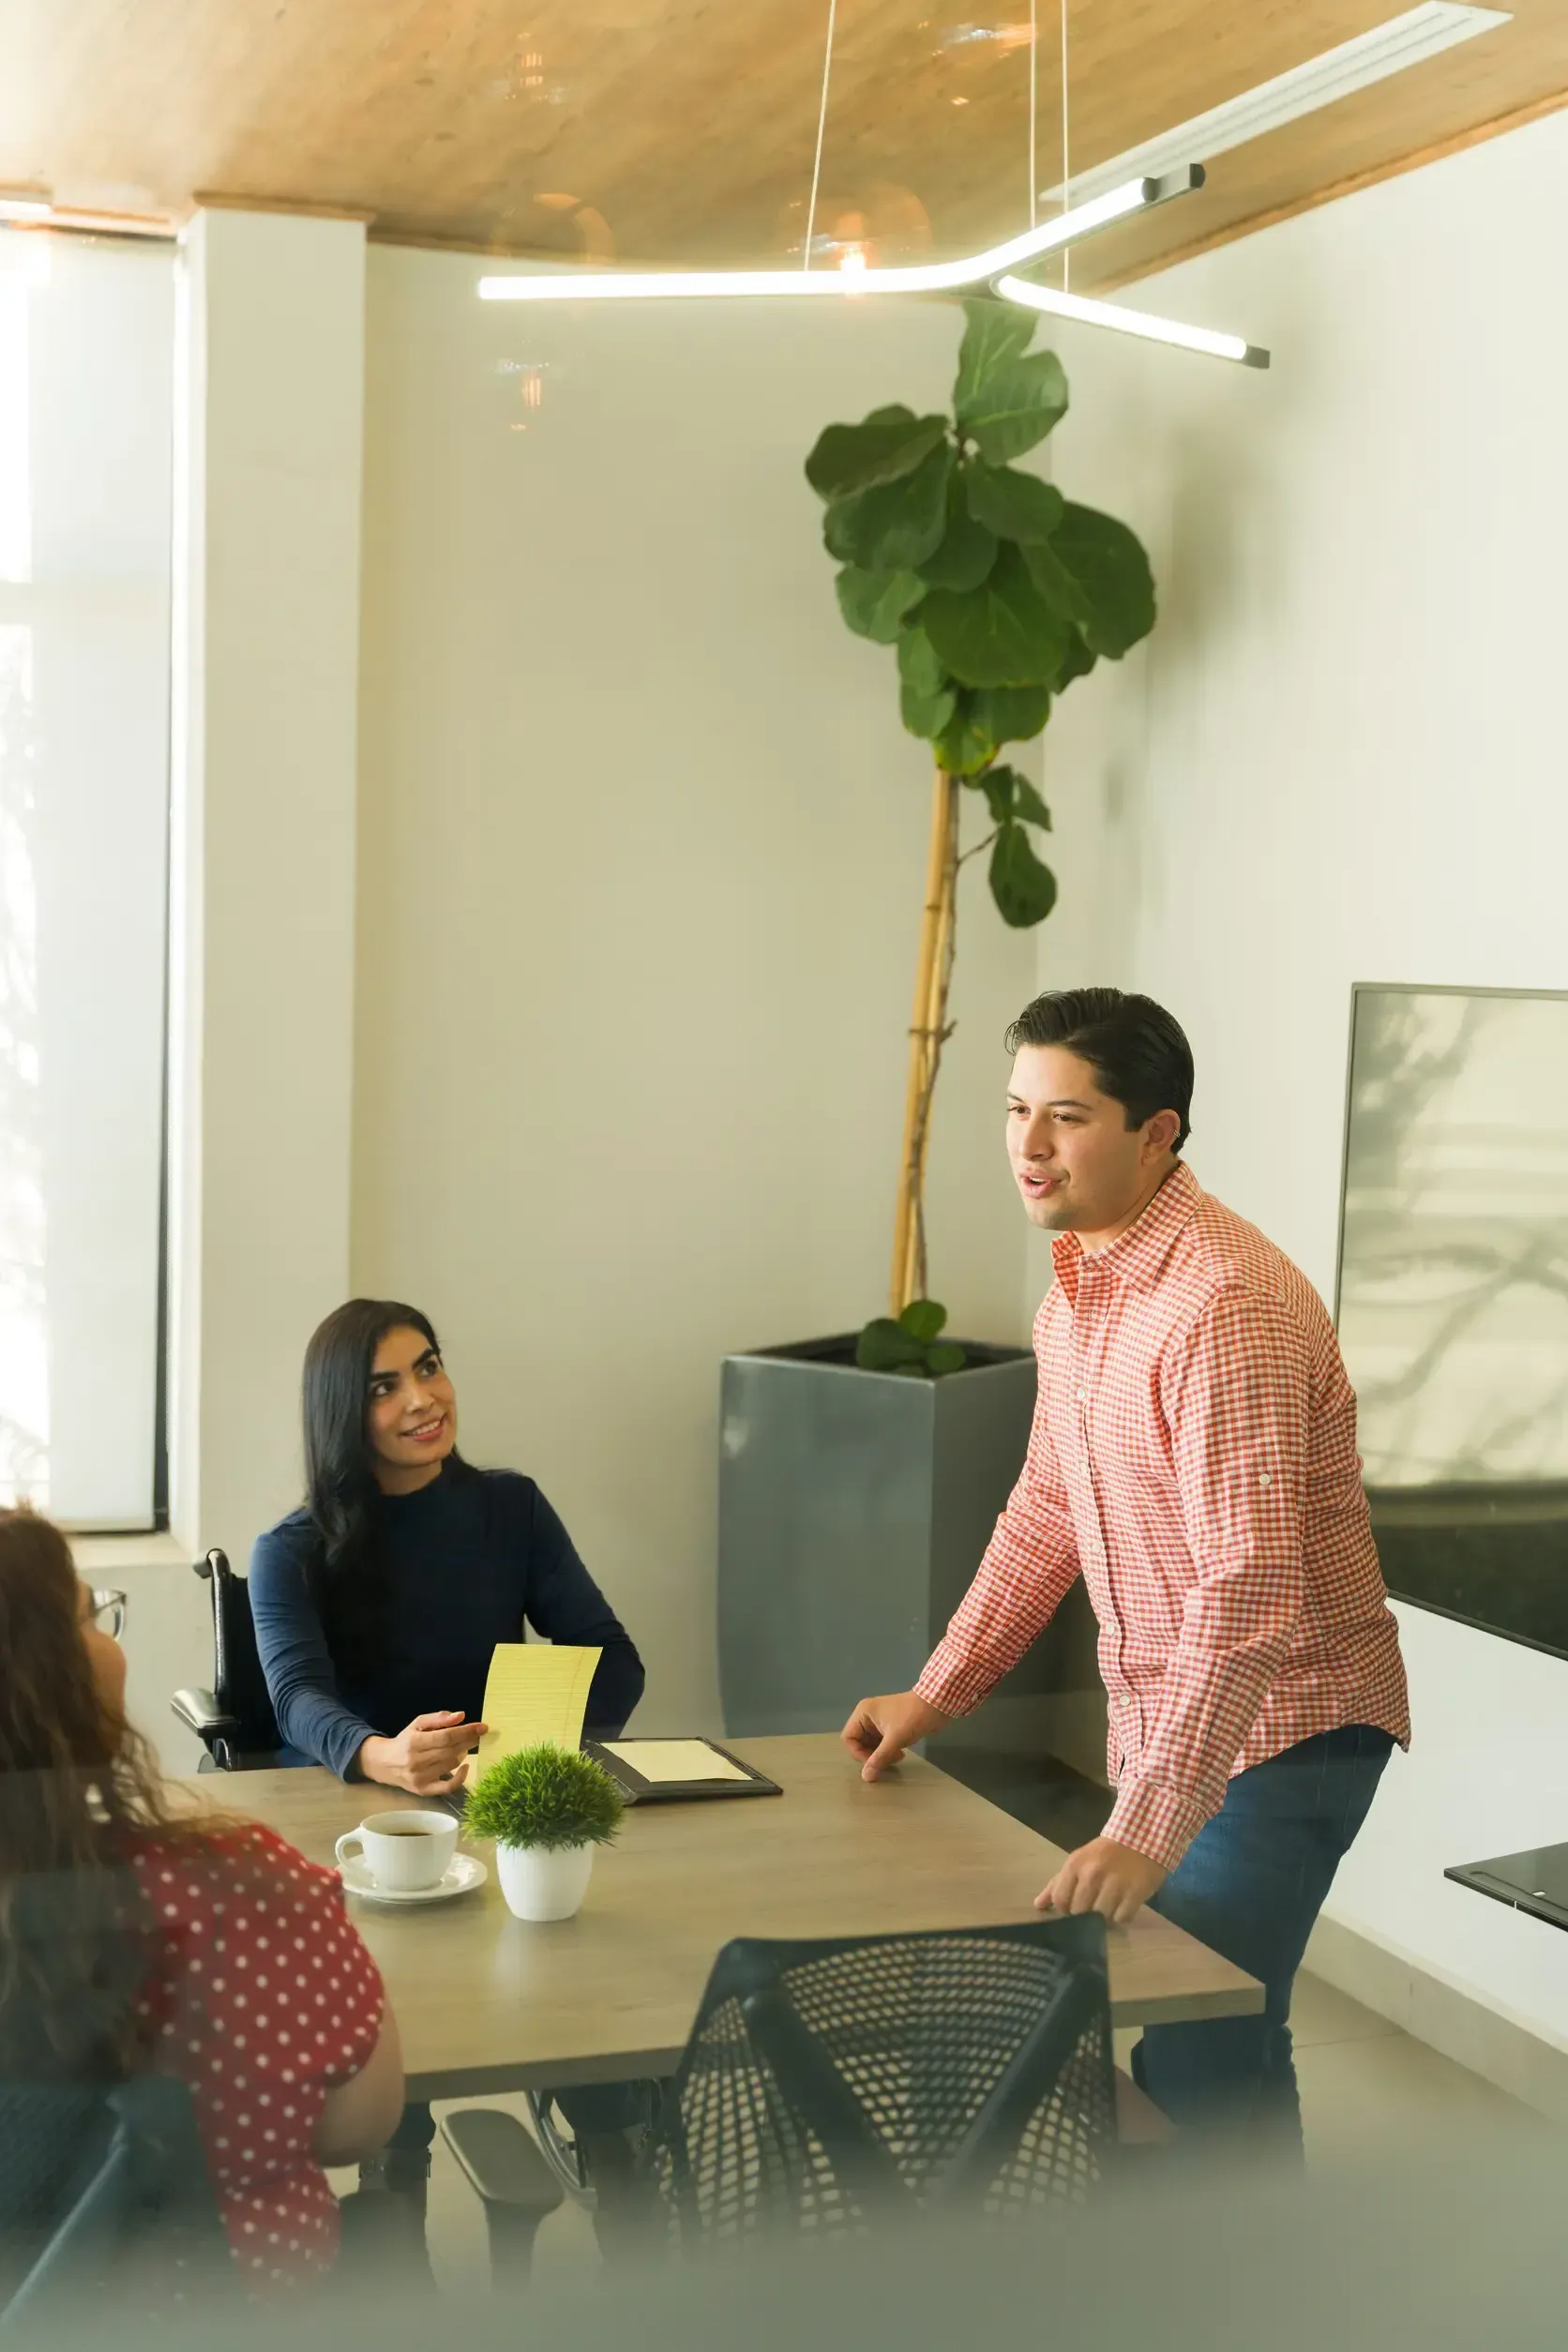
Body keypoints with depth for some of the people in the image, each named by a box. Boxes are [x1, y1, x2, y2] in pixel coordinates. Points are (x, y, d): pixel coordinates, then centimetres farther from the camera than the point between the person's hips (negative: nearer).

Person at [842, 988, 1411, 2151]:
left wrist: (1150, 1827, -33)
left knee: (1201, 2045, -13)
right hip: (1171, 1713, 9)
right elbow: (1051, 1510, 16)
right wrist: (937, 1692, 14)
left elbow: (1249, 1589, -30)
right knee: (1167, 2031, 12)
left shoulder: (1224, 1304, -25)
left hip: (1279, 1727, -9)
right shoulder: (1082, 1280, 6)